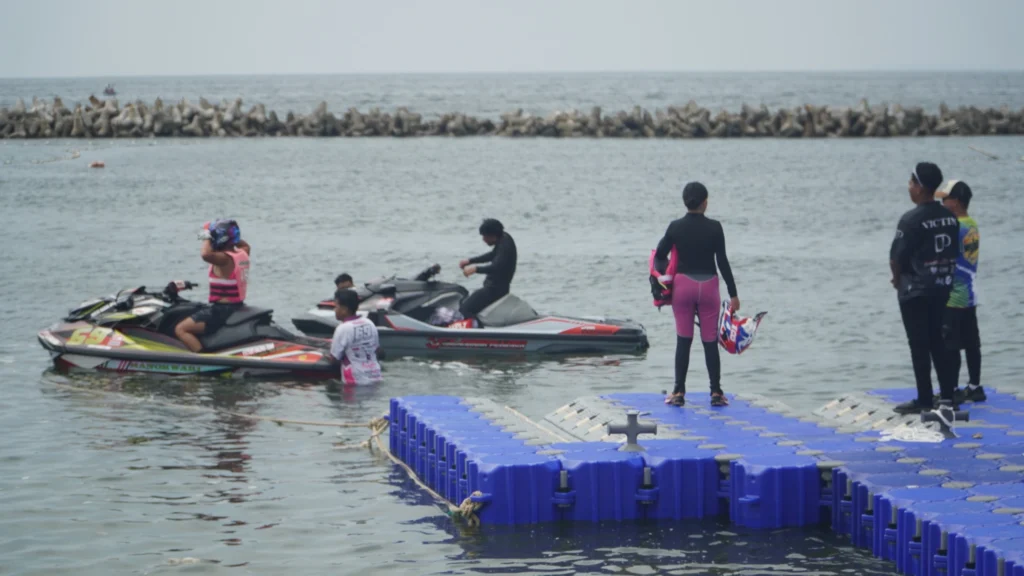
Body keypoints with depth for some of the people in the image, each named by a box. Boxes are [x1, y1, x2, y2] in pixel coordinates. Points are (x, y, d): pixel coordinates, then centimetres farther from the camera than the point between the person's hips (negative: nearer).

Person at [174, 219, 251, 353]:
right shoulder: (242, 254, 6)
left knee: (181, 329, -15)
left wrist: (207, 239, -22)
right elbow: (246, 245, 31)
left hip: (222, 310, -10)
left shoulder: (224, 259, -21)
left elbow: (206, 254, -41)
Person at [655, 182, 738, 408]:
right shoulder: (714, 228, -7)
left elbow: (660, 256, 0)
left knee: (683, 341, 7)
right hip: (708, 286, -1)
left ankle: (679, 393, 4)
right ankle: (716, 393, 5)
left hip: (683, 285, 1)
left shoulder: (676, 227, -4)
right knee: (710, 341, 6)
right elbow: (722, 262, -6)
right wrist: (733, 293, -1)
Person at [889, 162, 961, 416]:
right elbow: (953, 253, 8)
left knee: (919, 345, 2)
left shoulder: (912, 219, -18)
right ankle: (947, 394, 17)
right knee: (936, 341, 16)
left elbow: (896, 258, -15)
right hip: (942, 287, 7)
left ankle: (924, 400, 6)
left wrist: (898, 279, 4)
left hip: (915, 290, -7)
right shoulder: (950, 217, 3)